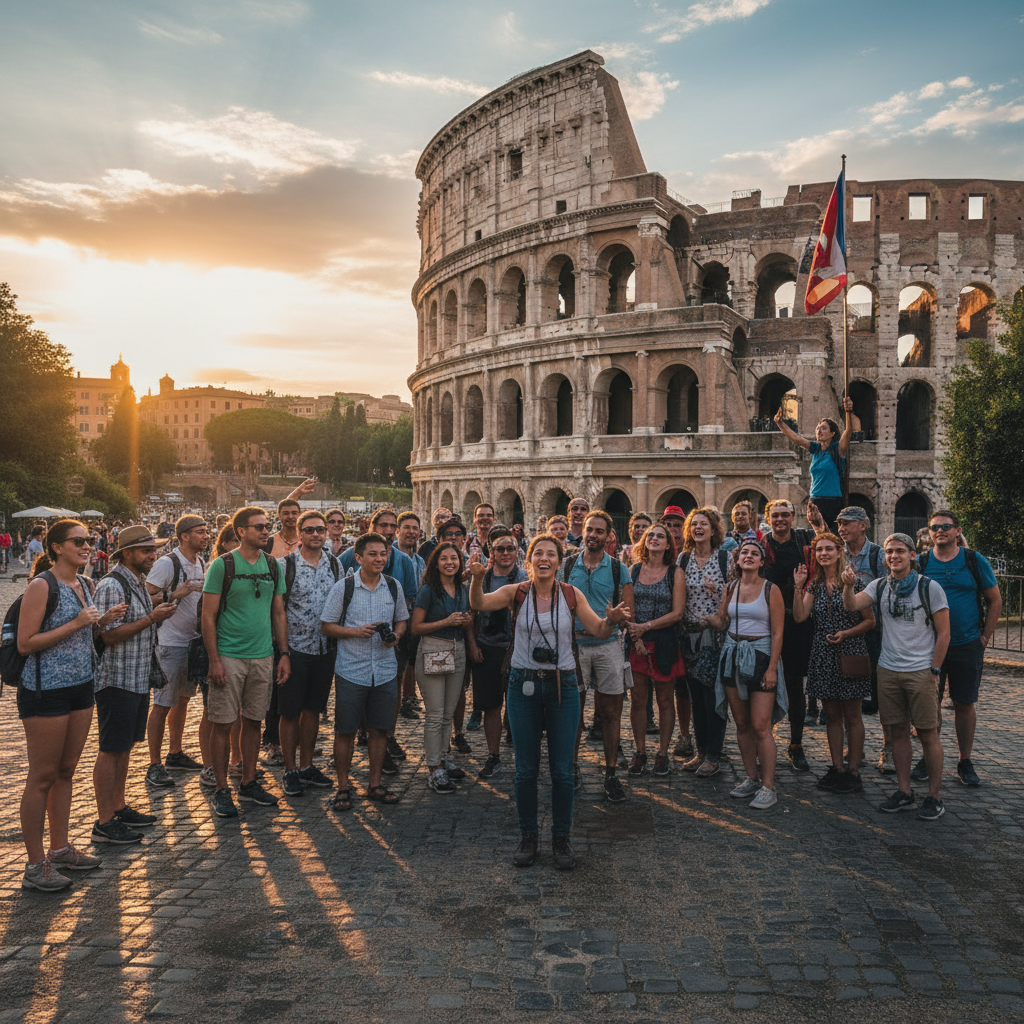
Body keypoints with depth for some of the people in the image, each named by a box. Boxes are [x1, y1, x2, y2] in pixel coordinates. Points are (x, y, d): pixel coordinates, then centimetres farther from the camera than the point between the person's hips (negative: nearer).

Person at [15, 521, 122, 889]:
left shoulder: (85, 584, 10)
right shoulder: (41, 586, -14)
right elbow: (25, 643, -17)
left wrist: (102, 620, 4)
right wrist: (75, 624, -21)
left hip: (81, 687, 8)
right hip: (46, 691, -8)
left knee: (66, 771, 16)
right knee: (42, 777, 1)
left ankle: (60, 848, 28)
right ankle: (35, 866, 11)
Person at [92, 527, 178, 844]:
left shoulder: (139, 582, 14)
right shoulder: (112, 585, -17)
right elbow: (108, 635, -22)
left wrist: (157, 612, 9)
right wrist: (152, 618, -21)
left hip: (139, 678, 9)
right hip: (117, 681, -9)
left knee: (125, 746, 16)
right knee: (111, 750, -2)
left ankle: (118, 808, 27)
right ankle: (104, 823, 5)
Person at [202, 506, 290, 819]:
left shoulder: (273, 566, 7)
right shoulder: (222, 565, -7)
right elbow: (208, 616, -7)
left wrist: (284, 654, 7)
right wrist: (214, 660, -13)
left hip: (263, 656, 4)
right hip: (229, 656, -4)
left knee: (253, 721, 12)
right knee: (223, 723, 1)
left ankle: (249, 783, 24)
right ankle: (221, 790, 13)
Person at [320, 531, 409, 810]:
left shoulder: (394, 586, 4)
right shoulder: (343, 587, -5)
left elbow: (402, 619, 16)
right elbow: (327, 625, -2)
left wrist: (396, 635, -6)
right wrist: (356, 632, -16)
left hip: (385, 669, 3)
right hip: (351, 670, -3)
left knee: (379, 729, 10)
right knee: (345, 731, 3)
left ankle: (375, 784, 23)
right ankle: (343, 787, 18)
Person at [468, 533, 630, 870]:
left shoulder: (571, 595, 0)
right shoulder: (516, 593, -2)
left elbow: (599, 631, -2)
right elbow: (478, 604, -17)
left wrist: (612, 620, -24)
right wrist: (477, 579, -37)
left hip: (562, 685, 0)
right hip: (524, 684, 0)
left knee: (562, 769, 5)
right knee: (525, 768, 8)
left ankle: (561, 839, 22)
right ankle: (527, 837, 25)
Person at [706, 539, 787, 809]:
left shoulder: (771, 590, -4)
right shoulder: (730, 589, 9)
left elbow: (777, 633, -6)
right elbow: (721, 622, 10)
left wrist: (772, 668, -12)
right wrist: (704, 616, -11)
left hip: (761, 655, -5)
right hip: (733, 655, 5)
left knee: (761, 726, -8)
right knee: (741, 724, 9)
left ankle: (768, 787, -1)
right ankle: (751, 778, 20)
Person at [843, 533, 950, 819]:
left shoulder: (929, 587, -4)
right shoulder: (879, 586, 6)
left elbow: (943, 633, -2)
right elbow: (851, 606, -9)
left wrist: (933, 671, -5)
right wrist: (848, 585, -29)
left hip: (921, 671, -3)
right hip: (888, 670, 4)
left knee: (928, 734, 0)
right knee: (899, 732, 9)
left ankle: (934, 797, 10)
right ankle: (904, 793, 18)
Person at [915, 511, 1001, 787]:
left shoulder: (975, 561, 0)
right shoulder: (921, 564, 1)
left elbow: (995, 601, 6)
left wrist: (984, 637, 0)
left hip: (967, 645, 0)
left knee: (965, 703, 5)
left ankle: (965, 762, 18)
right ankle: (929, 759, 18)